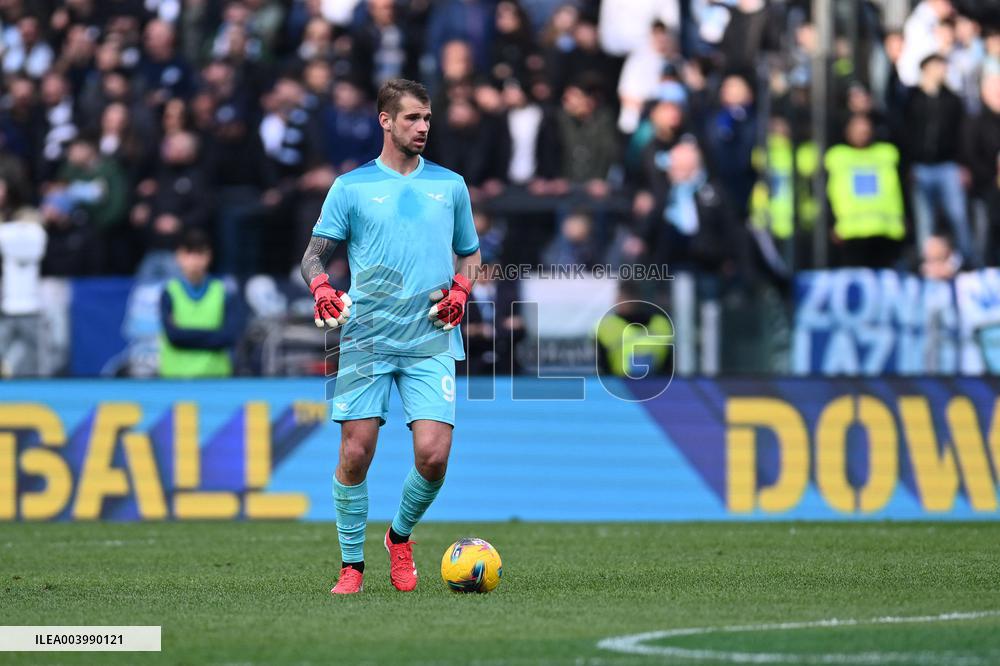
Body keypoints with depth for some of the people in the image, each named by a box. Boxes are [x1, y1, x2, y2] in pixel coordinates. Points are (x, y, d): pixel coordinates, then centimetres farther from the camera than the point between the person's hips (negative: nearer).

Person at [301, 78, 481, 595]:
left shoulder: (450, 185, 13)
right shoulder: (351, 187, 5)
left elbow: (470, 253, 22)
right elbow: (315, 253, 5)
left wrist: (460, 289, 1)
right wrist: (321, 289, -17)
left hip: (431, 343, 1)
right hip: (365, 339, -1)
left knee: (433, 455, -10)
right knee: (355, 453, -6)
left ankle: (400, 537, 17)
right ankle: (351, 563, 10)